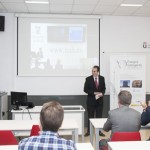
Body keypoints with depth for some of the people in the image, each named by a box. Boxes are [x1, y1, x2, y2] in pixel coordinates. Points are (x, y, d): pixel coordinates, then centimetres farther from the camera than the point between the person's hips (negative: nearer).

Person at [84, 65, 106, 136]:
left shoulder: (102, 78, 3)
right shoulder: (88, 79, -6)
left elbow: (104, 88, 10)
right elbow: (85, 89, -7)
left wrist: (102, 93, -11)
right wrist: (94, 93, -16)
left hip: (99, 100, 2)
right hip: (91, 100, -2)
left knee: (99, 116, 7)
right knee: (90, 116, 5)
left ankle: (99, 131, 16)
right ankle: (88, 131, 15)